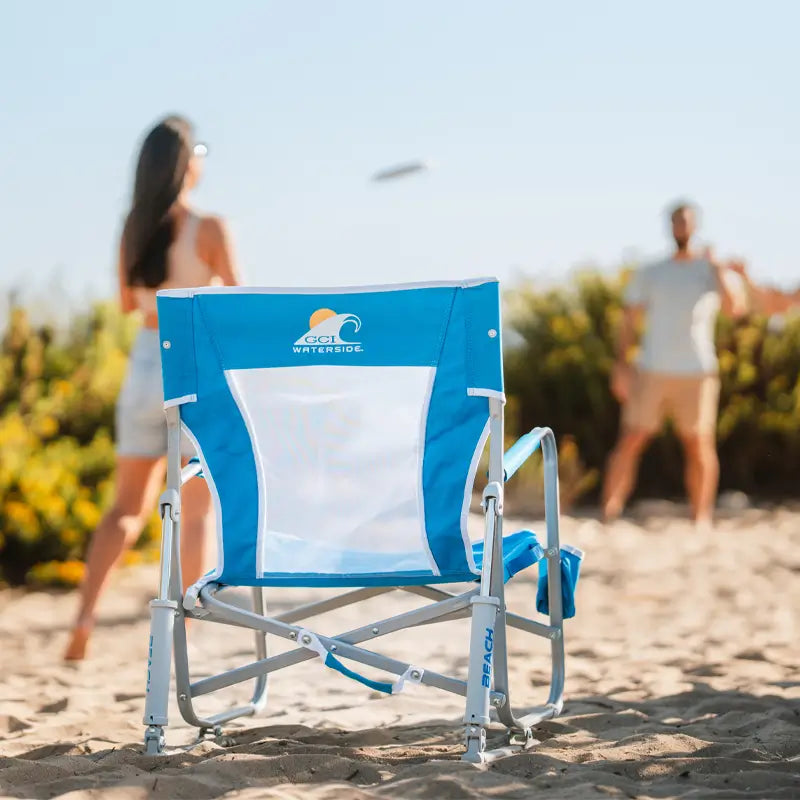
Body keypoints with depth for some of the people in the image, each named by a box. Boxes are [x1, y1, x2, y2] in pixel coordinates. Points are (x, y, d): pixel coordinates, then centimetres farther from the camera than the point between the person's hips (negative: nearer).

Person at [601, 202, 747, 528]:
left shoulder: (711, 271, 7)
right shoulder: (649, 275, 12)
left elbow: (736, 307, -9)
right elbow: (629, 321, 10)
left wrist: (719, 270, -16)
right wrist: (621, 363, -1)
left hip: (697, 374, -1)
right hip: (651, 371, 1)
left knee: (700, 445, -3)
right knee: (631, 440, -5)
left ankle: (702, 519, 5)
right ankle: (609, 513, -2)